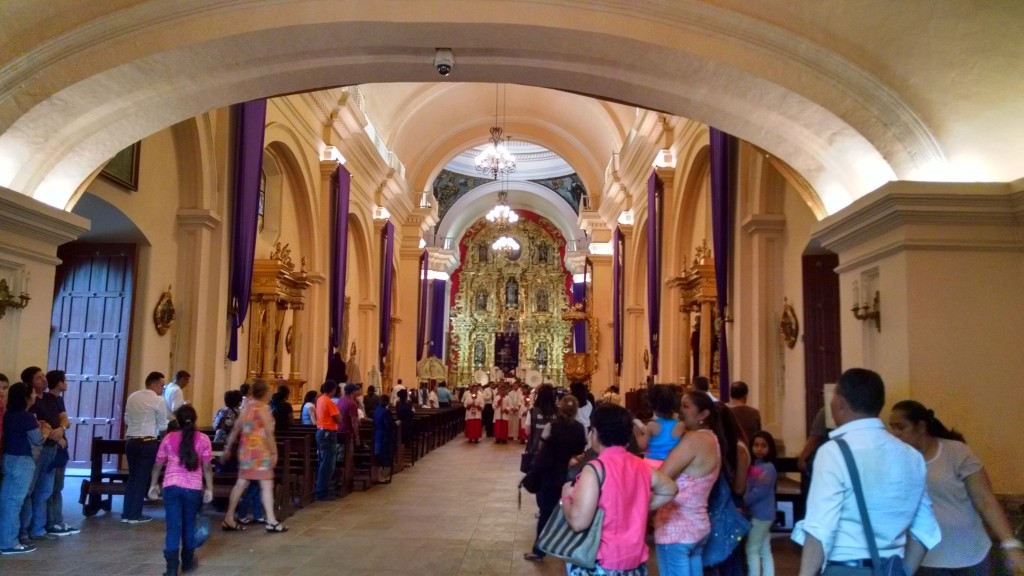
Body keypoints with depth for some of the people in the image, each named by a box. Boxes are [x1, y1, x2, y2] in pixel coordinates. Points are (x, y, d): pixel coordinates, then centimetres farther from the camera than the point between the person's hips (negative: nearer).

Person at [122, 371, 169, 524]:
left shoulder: (132, 397, 9)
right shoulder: (158, 400, -9)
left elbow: (127, 420, 17)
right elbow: (163, 426, -2)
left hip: (131, 441, 6)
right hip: (148, 443, -6)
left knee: (132, 476, 15)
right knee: (142, 478, 3)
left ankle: (126, 513, 17)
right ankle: (134, 515, 8)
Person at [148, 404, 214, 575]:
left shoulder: (168, 439, 3)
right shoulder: (203, 439, -1)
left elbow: (158, 465, 9)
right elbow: (207, 468, -1)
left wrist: (153, 485, 21)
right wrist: (209, 489, 5)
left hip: (171, 487, 0)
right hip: (193, 488, 0)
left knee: (173, 526, 1)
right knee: (189, 525, 16)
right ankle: (188, 562, 30)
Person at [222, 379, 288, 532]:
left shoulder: (247, 406, 11)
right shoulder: (263, 407, -12)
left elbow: (236, 429, 13)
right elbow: (268, 433, -15)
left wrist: (228, 448, 19)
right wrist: (274, 452, -11)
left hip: (246, 450, 8)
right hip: (260, 451, -8)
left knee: (241, 483, 11)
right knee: (267, 485, -3)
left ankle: (228, 519, 13)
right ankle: (271, 521, -1)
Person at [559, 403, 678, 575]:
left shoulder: (595, 469, -18)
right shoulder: (642, 467, 3)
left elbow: (578, 522, -25)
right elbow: (669, 490, 21)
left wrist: (566, 497, -6)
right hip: (635, 562, 7)